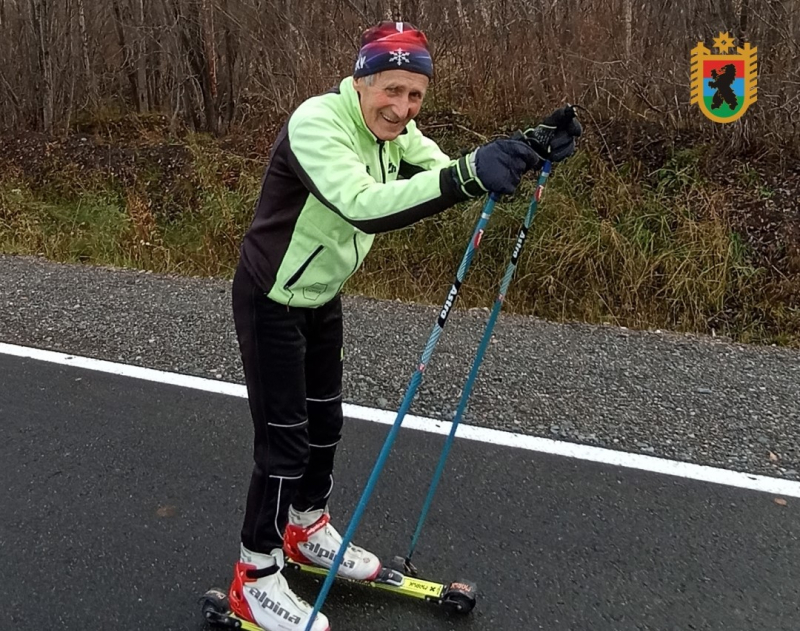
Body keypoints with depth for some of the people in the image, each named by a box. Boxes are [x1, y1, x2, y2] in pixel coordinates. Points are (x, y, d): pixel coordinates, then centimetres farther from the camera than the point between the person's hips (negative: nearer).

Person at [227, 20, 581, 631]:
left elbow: (448, 177, -11)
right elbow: (362, 206, -45)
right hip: (270, 303, -8)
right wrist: (467, 174, -57)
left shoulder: (392, 130, -3)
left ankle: (307, 527, 41)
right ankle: (255, 576, 15)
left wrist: (528, 152, -27)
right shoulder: (317, 122, -29)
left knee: (325, 421, 18)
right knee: (285, 438, -3)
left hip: (322, 299, 8)